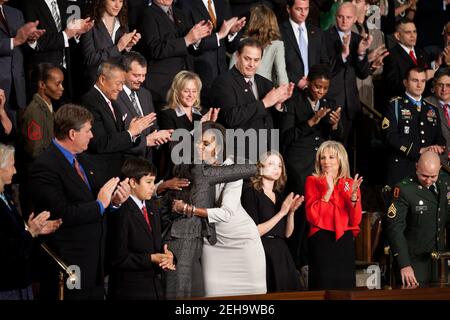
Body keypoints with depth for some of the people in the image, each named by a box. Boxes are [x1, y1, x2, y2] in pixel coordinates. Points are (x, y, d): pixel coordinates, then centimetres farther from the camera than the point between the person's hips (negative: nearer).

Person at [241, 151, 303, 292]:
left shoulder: (279, 196, 15)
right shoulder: (251, 192, -5)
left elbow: (287, 233, 12)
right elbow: (253, 232, -14)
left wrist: (291, 212, -4)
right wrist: (281, 213, -14)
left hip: (281, 254, 6)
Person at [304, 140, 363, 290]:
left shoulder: (351, 184, 9)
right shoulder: (312, 181, 0)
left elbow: (355, 221, 1)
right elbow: (313, 217, -12)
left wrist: (353, 195, -13)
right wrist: (328, 191, -17)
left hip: (345, 242, 3)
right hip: (322, 242, -3)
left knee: (345, 285, 6)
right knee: (323, 286, -3)